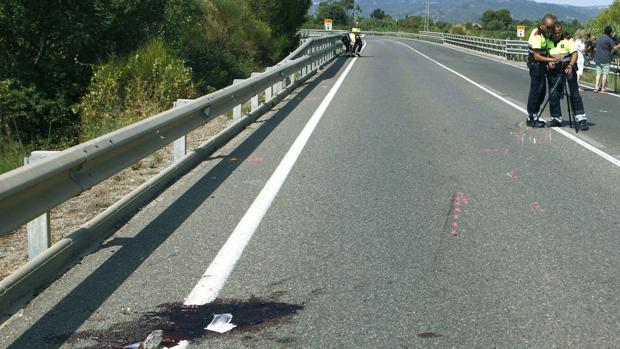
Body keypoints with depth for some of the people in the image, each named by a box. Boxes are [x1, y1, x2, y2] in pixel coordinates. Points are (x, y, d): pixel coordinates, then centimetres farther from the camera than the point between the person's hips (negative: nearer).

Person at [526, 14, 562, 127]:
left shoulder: (544, 33, 9)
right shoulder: (537, 35, -21)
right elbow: (537, 56, -24)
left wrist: (549, 60, -1)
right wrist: (552, 59, -27)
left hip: (541, 65, 9)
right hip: (535, 64, -9)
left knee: (542, 91, 13)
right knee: (535, 91, -6)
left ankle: (534, 115, 21)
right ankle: (531, 118, 0)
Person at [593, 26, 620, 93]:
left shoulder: (599, 39, 14)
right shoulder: (609, 39, -9)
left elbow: (595, 49, 23)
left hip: (598, 59, 6)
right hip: (606, 60, -6)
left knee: (598, 73, 7)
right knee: (605, 74, -1)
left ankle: (596, 87, -3)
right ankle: (603, 88, -1)